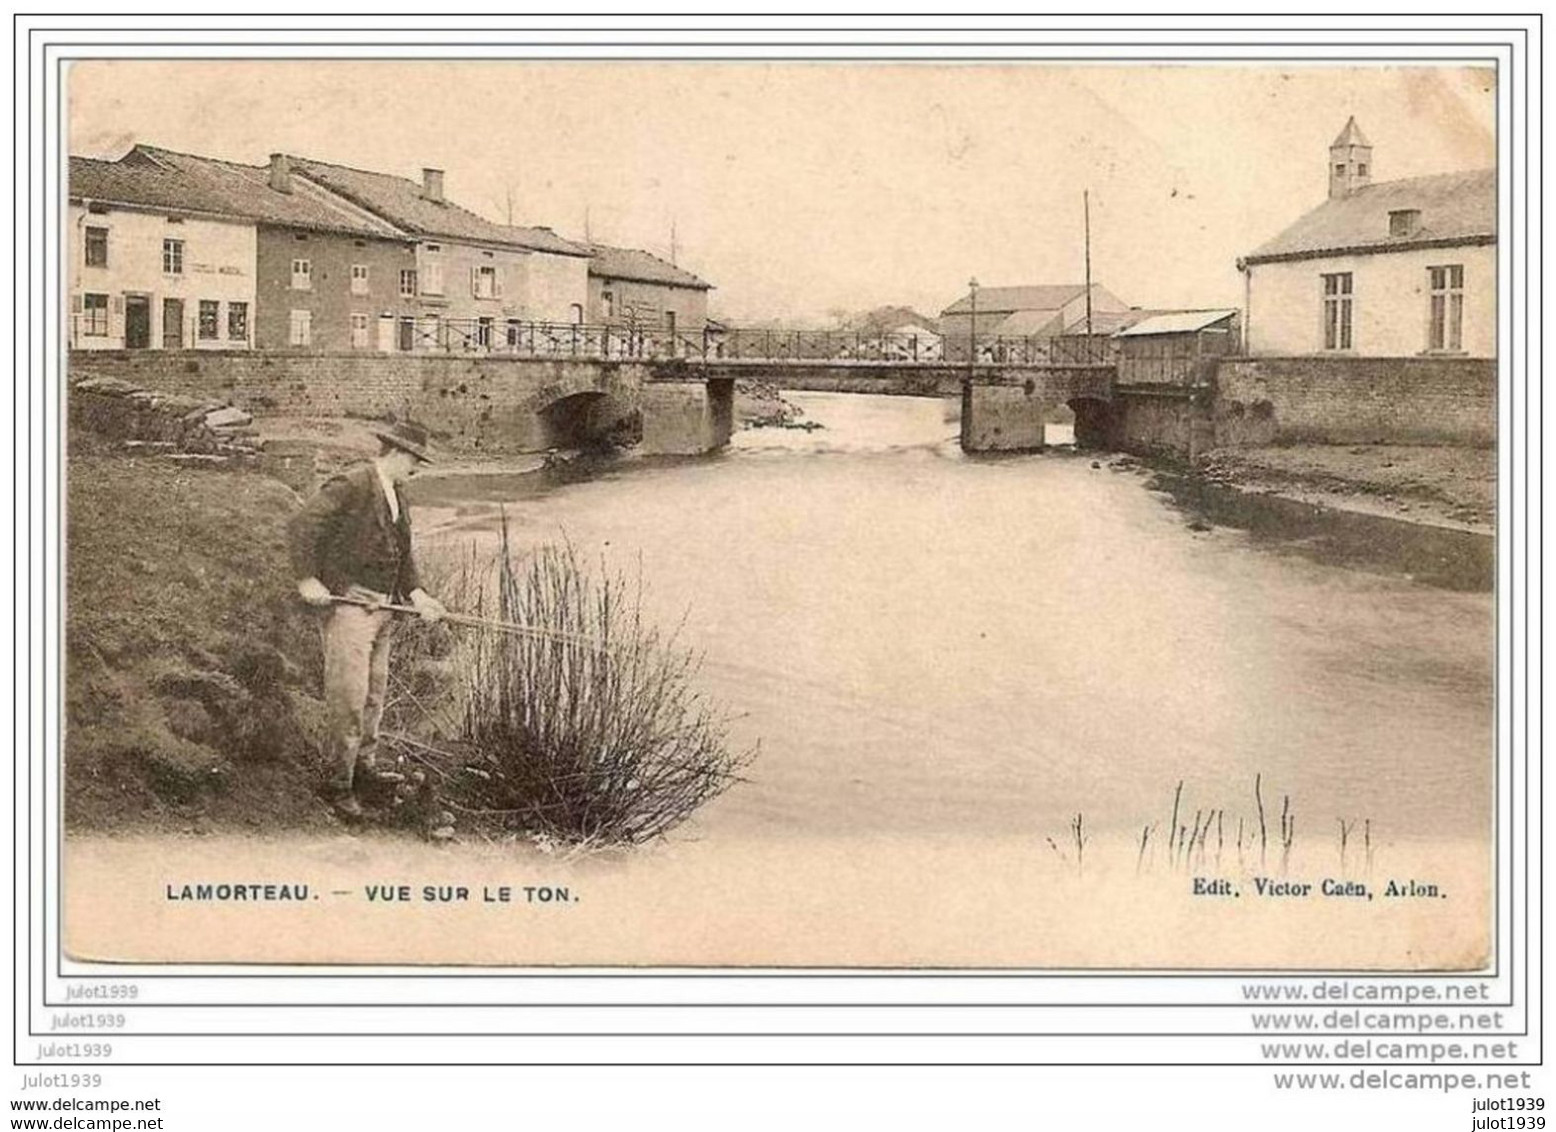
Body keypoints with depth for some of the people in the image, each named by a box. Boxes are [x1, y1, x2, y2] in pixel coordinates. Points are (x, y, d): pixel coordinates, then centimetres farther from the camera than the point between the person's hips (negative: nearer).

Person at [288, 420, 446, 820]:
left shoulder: (398, 498, 16)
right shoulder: (351, 486, -13)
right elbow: (303, 525, -18)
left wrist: (415, 592, 3)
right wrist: (308, 579, -20)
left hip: (383, 609, 9)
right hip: (348, 605, -9)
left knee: (374, 693, 16)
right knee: (349, 697, -8)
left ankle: (364, 769, 30)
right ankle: (339, 783, 0)